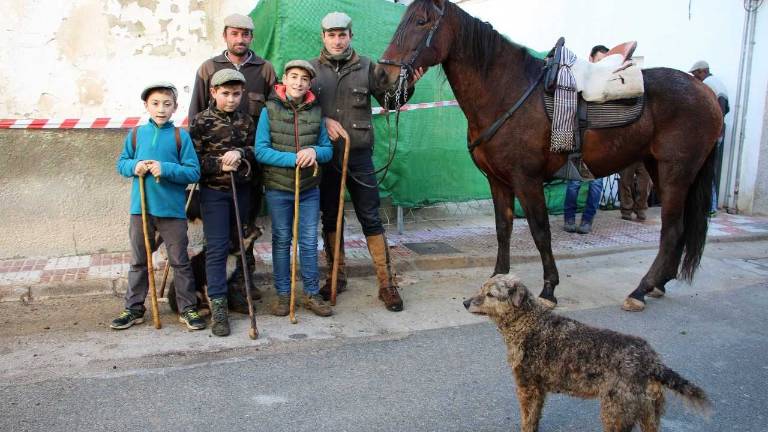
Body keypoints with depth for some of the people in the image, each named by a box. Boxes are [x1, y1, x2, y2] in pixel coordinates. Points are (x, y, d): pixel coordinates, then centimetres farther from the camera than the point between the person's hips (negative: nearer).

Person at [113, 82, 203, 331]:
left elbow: (193, 172, -7)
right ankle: (133, 309, 27)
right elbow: (122, 163, 11)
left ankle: (188, 309, 18)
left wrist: (166, 169, -20)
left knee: (180, 262, 7)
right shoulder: (136, 134, 3)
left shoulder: (180, 136, -4)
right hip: (140, 208, 3)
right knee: (138, 262, 14)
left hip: (172, 210, -3)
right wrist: (134, 167, -10)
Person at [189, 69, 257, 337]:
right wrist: (219, 165, -18)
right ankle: (218, 306, -7)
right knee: (217, 247, -8)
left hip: (241, 190, 4)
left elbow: (257, 152, 4)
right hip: (213, 191, -4)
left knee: (235, 242, 13)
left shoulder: (246, 121, 8)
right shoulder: (201, 121, -3)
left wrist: (240, 153, -15)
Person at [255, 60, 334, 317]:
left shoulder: (316, 112, 2)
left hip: (309, 189, 2)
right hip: (278, 189, -2)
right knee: (281, 241, 9)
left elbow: (328, 150, 4)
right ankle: (283, 294, 21)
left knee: (309, 241, 7)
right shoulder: (270, 111, -5)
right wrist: (294, 158, -21)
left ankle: (312, 294, 19)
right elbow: (261, 151, -11)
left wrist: (314, 151, -18)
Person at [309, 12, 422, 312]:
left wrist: (407, 86, -16)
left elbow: (388, 100, 3)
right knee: (330, 217, 11)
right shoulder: (311, 68, 4)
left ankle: (387, 284, 6)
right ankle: (336, 276, 27)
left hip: (358, 154, -1)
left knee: (370, 218, 0)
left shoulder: (366, 67, 2)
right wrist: (323, 120, -15)